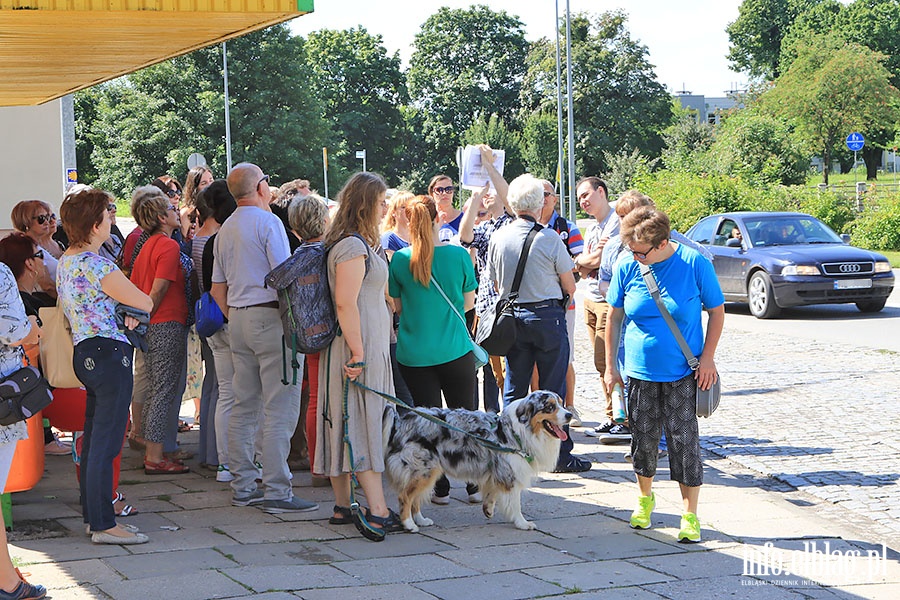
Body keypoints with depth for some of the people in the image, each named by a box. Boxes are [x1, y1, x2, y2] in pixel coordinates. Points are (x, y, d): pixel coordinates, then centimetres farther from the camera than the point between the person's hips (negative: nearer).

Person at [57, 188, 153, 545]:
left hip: (84, 352, 10)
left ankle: (92, 515, 23)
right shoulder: (96, 265, -17)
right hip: (109, 353, -10)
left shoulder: (66, 261, 12)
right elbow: (146, 304, -14)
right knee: (106, 442, -6)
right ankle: (103, 525, -3)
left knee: (93, 438, 16)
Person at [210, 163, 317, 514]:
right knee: (280, 409, -8)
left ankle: (243, 487, 15)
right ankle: (276, 492, -9)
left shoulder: (225, 230, 15)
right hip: (271, 316, -9)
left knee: (245, 406, 12)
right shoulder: (268, 222, -9)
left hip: (239, 319, 9)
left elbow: (217, 289, 18)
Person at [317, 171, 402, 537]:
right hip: (361, 346, -10)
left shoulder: (355, 244, 17)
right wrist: (358, 353, -24)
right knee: (365, 424, -10)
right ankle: (378, 511, -10)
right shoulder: (353, 246, -15)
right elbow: (346, 302, -22)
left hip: (365, 347, 10)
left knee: (346, 425, 10)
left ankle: (343, 507, 14)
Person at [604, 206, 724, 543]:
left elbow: (717, 311, -1)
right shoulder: (627, 266, -5)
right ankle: (645, 497, 34)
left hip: (682, 373, -2)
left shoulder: (694, 264, -12)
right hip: (639, 370, 3)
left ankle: (690, 514, 5)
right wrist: (610, 364, 7)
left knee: (683, 439, -3)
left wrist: (707, 358, -7)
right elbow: (615, 316, 6)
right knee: (644, 437, 9)